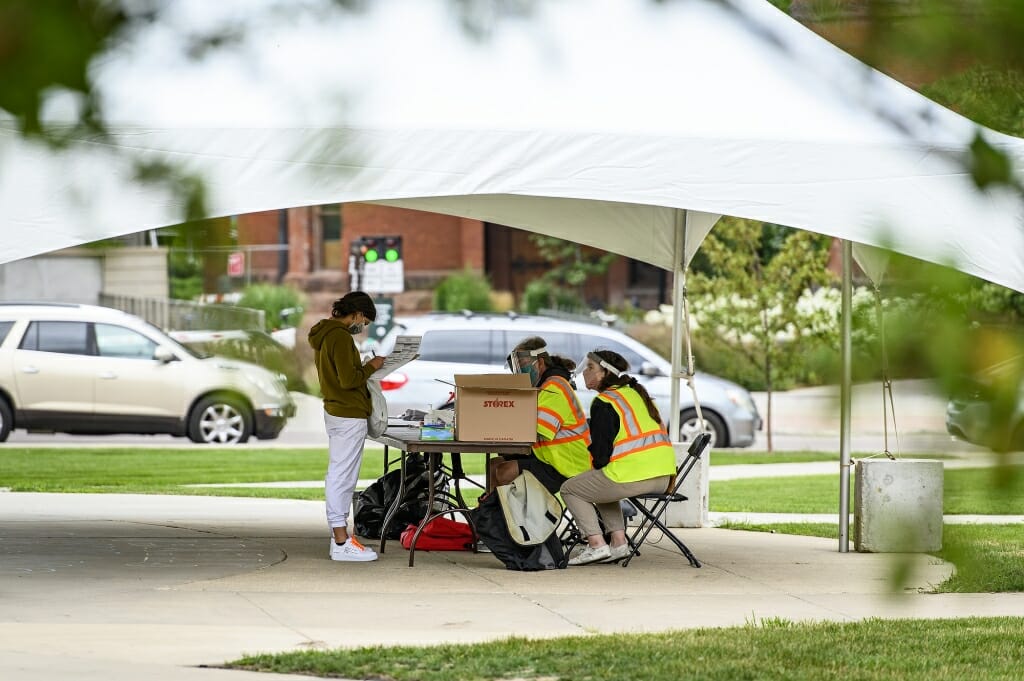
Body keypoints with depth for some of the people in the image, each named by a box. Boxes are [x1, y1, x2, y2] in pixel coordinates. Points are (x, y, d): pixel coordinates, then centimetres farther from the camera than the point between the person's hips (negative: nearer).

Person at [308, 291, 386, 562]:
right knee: (343, 476, -9)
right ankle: (342, 543, -10)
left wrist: (364, 370, 11)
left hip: (334, 411, 11)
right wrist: (371, 367, -8)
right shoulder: (340, 338, -18)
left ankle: (339, 535, 19)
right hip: (349, 415, -11)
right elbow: (349, 379, -23)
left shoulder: (324, 335, 14)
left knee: (338, 476, 14)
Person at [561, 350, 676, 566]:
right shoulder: (636, 394, 21)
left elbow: (601, 452, -10)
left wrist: (597, 469, 11)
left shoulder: (604, 403, -5)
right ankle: (619, 542, 20)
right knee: (604, 487, 34)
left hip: (632, 478, -9)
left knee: (570, 489, 10)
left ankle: (596, 544, -1)